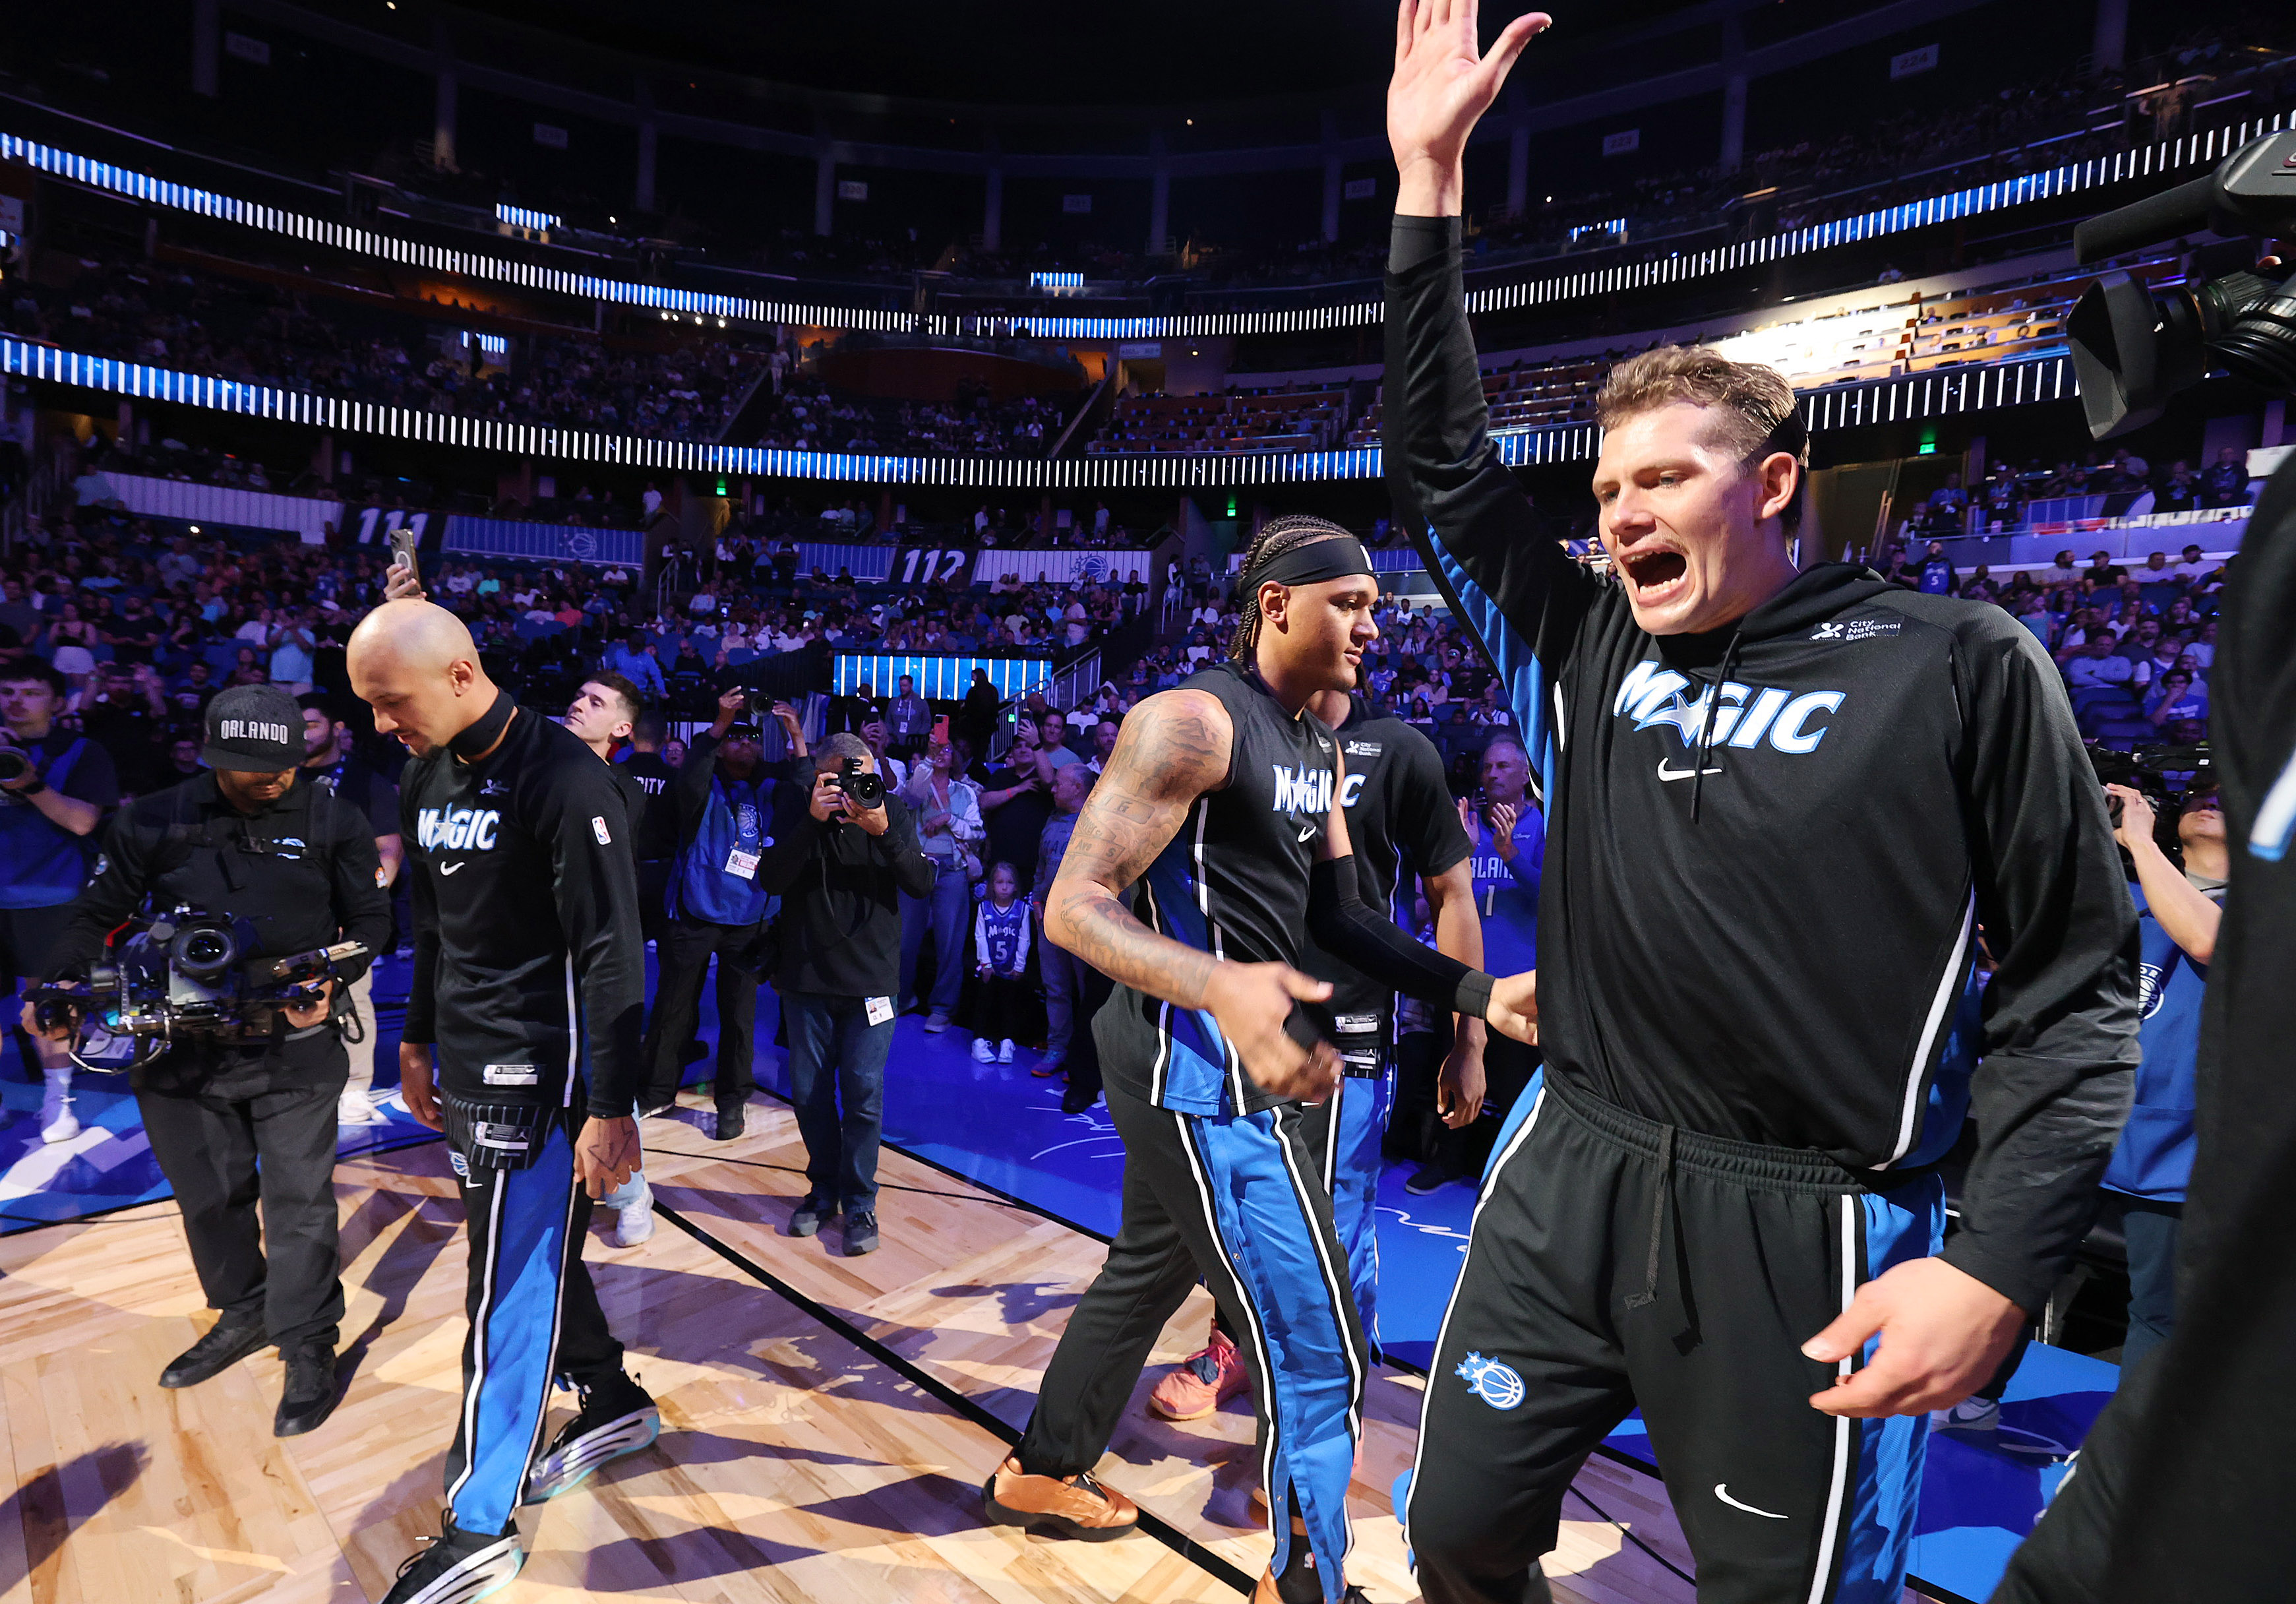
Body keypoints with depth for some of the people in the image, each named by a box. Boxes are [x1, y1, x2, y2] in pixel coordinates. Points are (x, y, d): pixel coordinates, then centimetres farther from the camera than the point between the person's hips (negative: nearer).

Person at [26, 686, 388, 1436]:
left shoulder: (334, 823, -3)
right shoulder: (153, 822, 0)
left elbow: (369, 919, 2)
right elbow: (98, 914, 6)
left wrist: (330, 980, -15)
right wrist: (64, 984, -12)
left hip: (294, 1045, -3)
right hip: (181, 1047, 3)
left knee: (297, 1199, 2)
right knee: (208, 1194, 18)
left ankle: (308, 1346, 16)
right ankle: (244, 1313, 41)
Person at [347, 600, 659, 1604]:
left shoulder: (562, 778, -20)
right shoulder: (425, 779, 7)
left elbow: (612, 955, -21)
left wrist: (610, 1108, -21)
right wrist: (419, 1039, 20)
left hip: (538, 1072, -8)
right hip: (465, 1068, 8)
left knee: (509, 1289, 1)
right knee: (534, 1252, 19)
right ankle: (613, 1402, 39)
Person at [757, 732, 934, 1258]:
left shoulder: (893, 810, -2)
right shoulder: (795, 806, -3)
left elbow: (922, 884, -10)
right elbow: (770, 880, -13)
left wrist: (884, 833, -25)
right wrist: (812, 821, -24)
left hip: (871, 977, -1)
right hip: (806, 976, 1)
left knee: (863, 1092, -1)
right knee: (809, 1091, 10)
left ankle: (859, 1202, 14)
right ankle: (824, 1189, 29)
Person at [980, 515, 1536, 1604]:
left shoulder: (1321, 753, 12)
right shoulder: (1192, 723, -18)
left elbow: (1334, 916, 15)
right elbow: (1073, 904, -23)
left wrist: (1475, 994, 4)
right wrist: (1221, 989, -40)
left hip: (1209, 1062, 11)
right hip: (1202, 1072, -11)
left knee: (1148, 1271, 27)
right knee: (1318, 1355, -2)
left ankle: (1039, 1475, 49)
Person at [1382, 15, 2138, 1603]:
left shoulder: (1958, 664, -4)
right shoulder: (1587, 649, 6)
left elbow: (2076, 983, -2)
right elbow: (1441, 462, 7)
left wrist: (2002, 1261, -12)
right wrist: (1429, 181, 4)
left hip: (1809, 1230, -3)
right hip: (1570, 1178, 4)